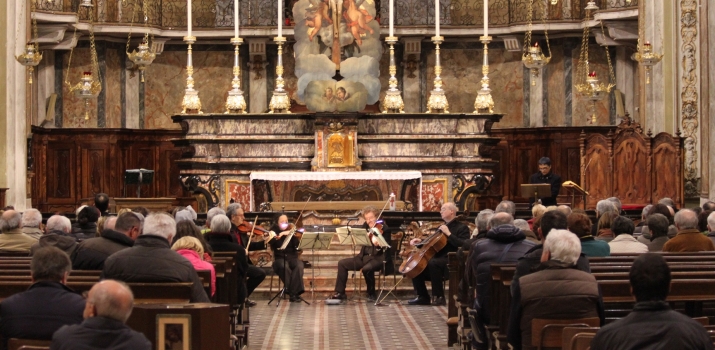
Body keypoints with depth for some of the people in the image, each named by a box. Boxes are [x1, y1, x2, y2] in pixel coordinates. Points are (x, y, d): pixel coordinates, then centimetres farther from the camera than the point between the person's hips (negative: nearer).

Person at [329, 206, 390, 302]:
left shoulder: (383, 228, -9)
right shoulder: (365, 226, 11)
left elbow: (385, 247, -19)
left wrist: (377, 244, -40)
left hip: (378, 258, -7)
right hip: (364, 257, 7)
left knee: (366, 268, -37)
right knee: (342, 263, -4)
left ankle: (371, 294, -14)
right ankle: (340, 293, 1)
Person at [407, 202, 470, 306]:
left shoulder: (462, 228, -2)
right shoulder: (442, 227, 23)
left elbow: (463, 245, -19)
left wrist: (448, 233, -19)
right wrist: (420, 241, 14)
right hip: (438, 259, 9)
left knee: (433, 263, -37)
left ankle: (439, 297, -29)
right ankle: (423, 297, 1)